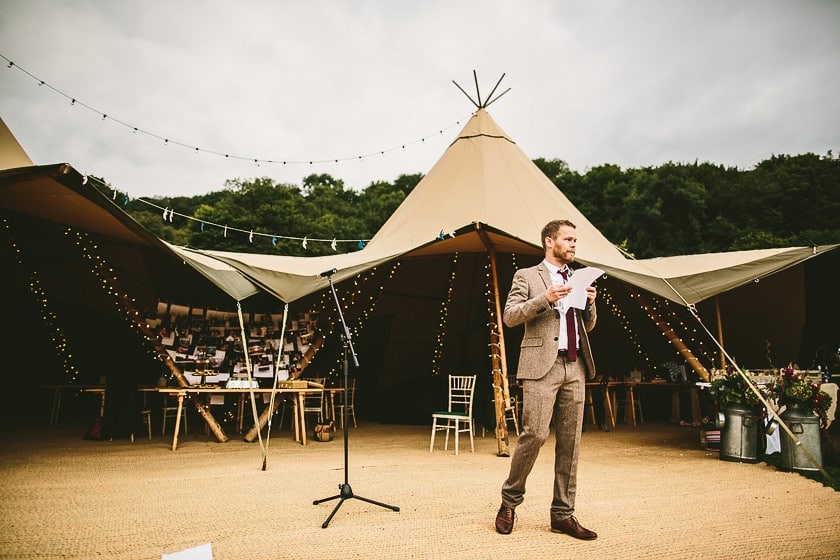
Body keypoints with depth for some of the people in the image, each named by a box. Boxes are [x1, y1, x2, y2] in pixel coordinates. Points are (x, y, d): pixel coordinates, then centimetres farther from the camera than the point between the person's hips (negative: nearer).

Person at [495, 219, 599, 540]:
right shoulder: (527, 276, 6)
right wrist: (544, 299, -16)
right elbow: (509, 316, -5)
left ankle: (562, 515, 14)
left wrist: (590, 303, 2)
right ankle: (510, 500, 10)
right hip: (542, 365, -5)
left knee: (570, 441, 5)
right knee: (534, 434, -11)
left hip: (575, 366, 6)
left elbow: (588, 326, 22)